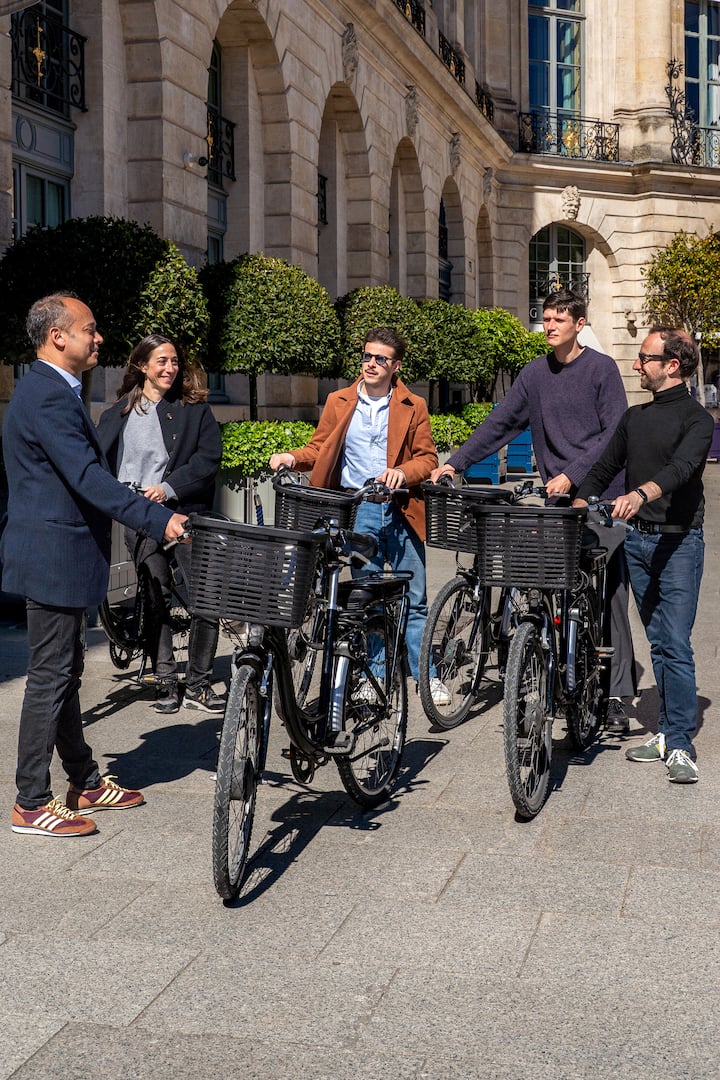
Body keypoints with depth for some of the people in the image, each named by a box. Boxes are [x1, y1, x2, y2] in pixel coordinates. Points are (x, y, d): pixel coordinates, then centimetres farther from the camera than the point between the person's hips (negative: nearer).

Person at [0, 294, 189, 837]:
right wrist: (158, 518, -32)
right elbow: (87, 476, -28)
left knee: (65, 674, 17)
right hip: (53, 557, -11)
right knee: (50, 678, -3)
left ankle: (86, 782, 29)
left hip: (60, 553, 11)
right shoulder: (47, 396, -20)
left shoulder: (54, 390, 15)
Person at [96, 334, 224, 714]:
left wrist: (169, 487, -12)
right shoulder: (118, 413, 12)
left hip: (186, 512, -1)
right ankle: (165, 681, 10)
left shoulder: (195, 409, 9)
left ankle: (198, 685, 0)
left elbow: (209, 457, -1)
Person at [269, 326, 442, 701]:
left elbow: (427, 458, 4)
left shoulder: (413, 407, 5)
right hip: (357, 510, 1)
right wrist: (293, 458, -7)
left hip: (400, 509, -1)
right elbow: (319, 449, 12)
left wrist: (403, 472, -15)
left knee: (413, 599, 2)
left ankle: (427, 676, 9)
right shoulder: (339, 403, 10)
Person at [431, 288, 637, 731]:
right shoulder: (536, 373, 10)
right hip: (556, 499, 4)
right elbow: (500, 424, 11)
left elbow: (615, 432, -9)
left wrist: (573, 475, -17)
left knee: (610, 595, -5)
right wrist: (455, 463, 2)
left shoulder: (602, 368, -3)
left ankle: (617, 695, 0)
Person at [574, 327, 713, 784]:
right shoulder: (634, 417, 15)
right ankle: (668, 733, 16)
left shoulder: (697, 419, -6)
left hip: (679, 542, -6)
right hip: (638, 540, 6)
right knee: (658, 643, 10)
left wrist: (641, 494, -40)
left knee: (676, 645, -8)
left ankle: (680, 745, -5)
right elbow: (605, 468, 22)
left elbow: (681, 468, -23)